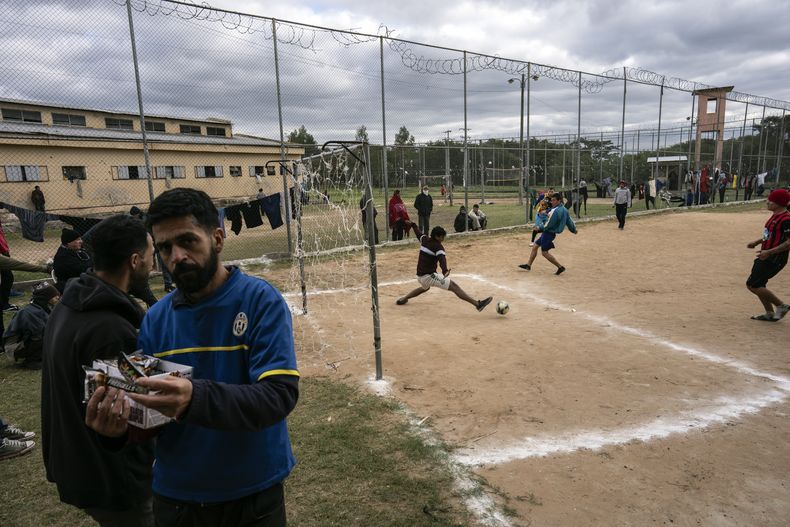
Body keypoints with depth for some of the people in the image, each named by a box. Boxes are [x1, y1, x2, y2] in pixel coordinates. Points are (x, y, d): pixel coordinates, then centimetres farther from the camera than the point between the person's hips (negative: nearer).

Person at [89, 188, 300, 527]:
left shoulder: (261, 300, -17)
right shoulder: (156, 318, -3)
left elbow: (280, 394, -26)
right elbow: (150, 411, 0)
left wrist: (196, 398, -40)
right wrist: (122, 421, -22)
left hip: (254, 495, -3)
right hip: (175, 495, 4)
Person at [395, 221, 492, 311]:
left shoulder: (424, 239, 9)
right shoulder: (438, 246, -13)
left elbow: (418, 233, 30)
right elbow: (442, 258, -32)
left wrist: (413, 225, 50)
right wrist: (445, 270, -49)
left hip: (419, 276, 9)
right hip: (429, 276, -9)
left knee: (425, 287, 42)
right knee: (454, 286, -17)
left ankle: (403, 299, 47)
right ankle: (477, 304, -29)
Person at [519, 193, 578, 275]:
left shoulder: (556, 211, -23)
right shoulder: (564, 210, 7)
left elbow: (549, 225, -21)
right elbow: (569, 221, 16)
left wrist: (540, 229, -6)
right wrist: (574, 230, 30)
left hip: (549, 232, -10)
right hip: (549, 232, 10)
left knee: (544, 252, -5)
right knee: (535, 246, 14)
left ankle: (560, 267, 2)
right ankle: (528, 265, 21)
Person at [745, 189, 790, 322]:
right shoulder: (775, 216, 11)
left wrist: (769, 252, -28)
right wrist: (757, 242, 14)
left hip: (774, 259, -10)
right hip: (766, 257, 10)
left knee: (753, 285, -9)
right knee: (757, 285, 15)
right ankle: (770, 314, 24)